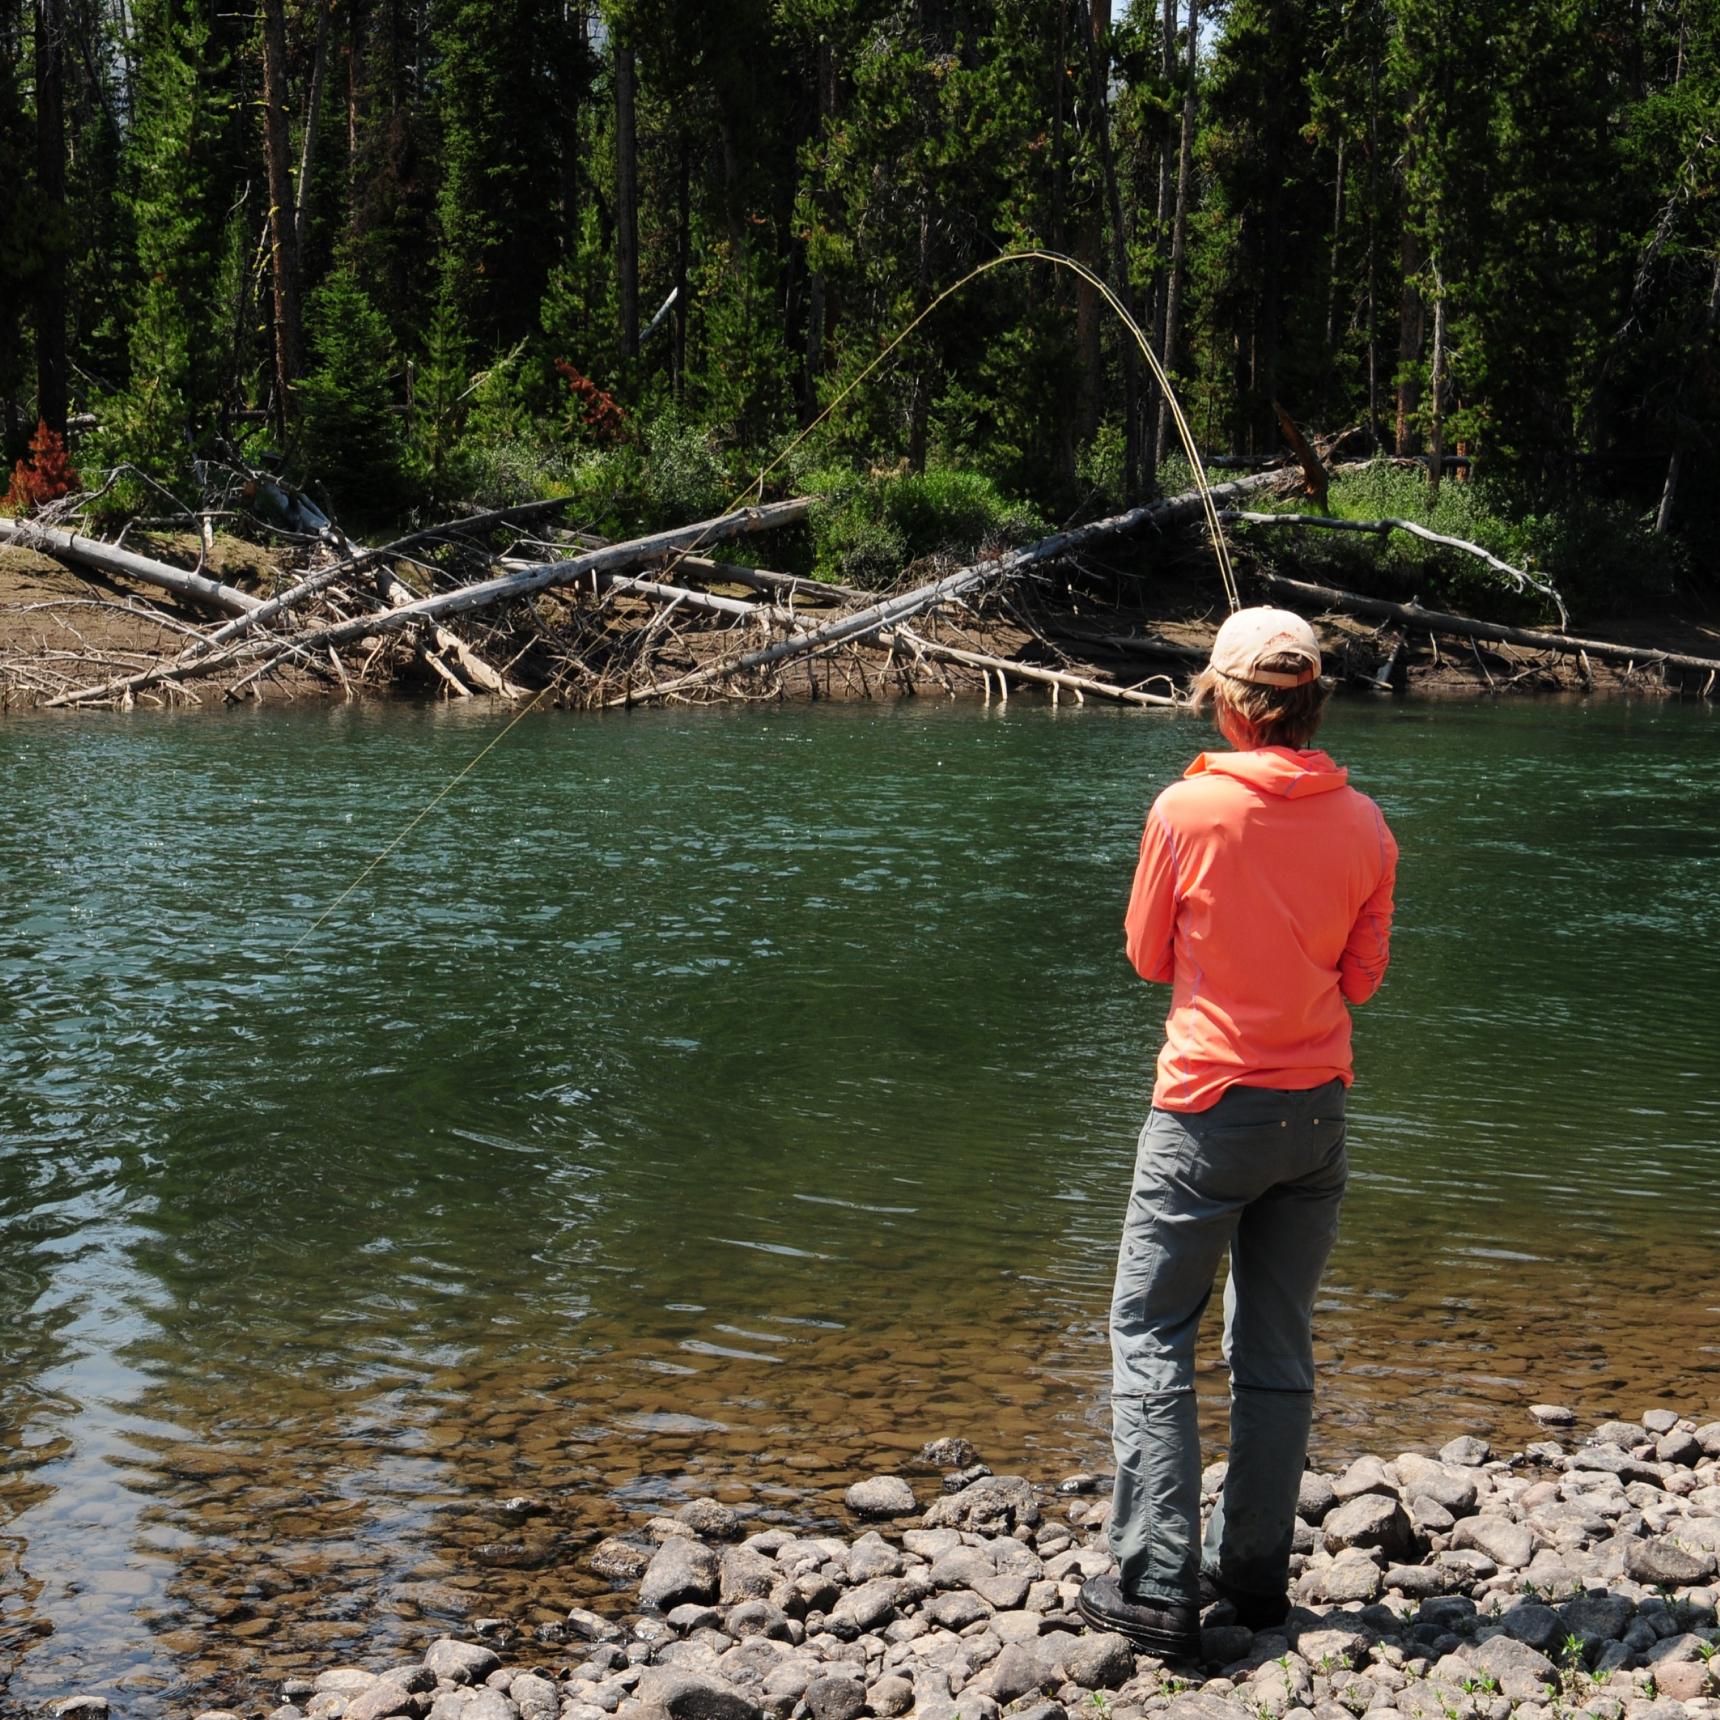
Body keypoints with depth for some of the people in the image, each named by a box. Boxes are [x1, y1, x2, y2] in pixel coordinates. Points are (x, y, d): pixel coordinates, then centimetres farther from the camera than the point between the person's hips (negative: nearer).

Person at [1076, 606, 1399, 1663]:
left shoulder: (1189, 810, -13)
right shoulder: (1364, 824, -2)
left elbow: (1148, 956, 0)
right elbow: (1362, 978, 7)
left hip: (1210, 1109, -4)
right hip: (1318, 1109, 4)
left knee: (1152, 1338, 4)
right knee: (1279, 1348, 14)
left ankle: (1159, 1587, -1)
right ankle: (1255, 1571, 22)